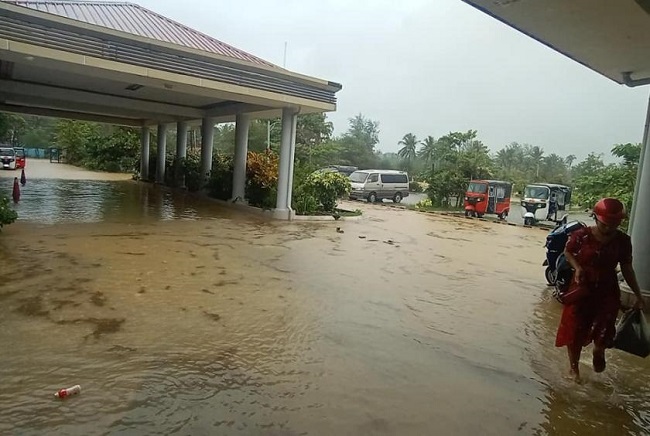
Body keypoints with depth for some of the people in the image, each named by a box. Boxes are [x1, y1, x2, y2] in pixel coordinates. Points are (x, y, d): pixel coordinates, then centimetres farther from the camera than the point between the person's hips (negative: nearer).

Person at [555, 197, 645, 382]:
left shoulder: (623, 240, -6)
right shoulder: (582, 235, -14)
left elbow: (627, 269, 2)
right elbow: (568, 252, 3)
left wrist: (638, 295, 2)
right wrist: (577, 267, -15)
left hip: (608, 292, 2)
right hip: (581, 289, -1)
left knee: (604, 331, -5)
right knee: (575, 331, 6)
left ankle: (598, 351, 32)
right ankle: (574, 368, 27)